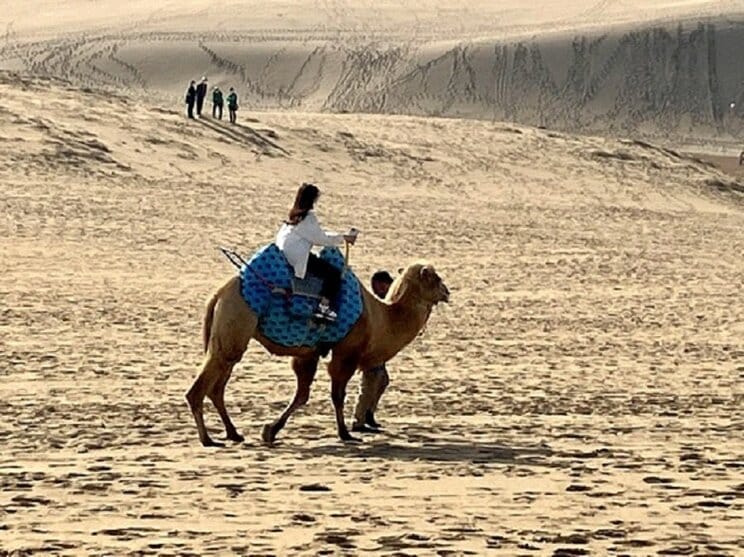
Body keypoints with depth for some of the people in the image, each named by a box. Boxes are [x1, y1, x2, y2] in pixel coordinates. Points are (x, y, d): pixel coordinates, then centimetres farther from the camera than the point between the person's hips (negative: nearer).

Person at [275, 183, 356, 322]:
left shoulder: (295, 214, 16)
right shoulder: (308, 217, -13)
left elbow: (316, 235, 20)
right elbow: (320, 238, -11)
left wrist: (343, 236, 17)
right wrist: (343, 238, -1)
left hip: (286, 254, 10)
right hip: (297, 258, -10)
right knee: (334, 274, -12)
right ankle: (323, 307, -17)